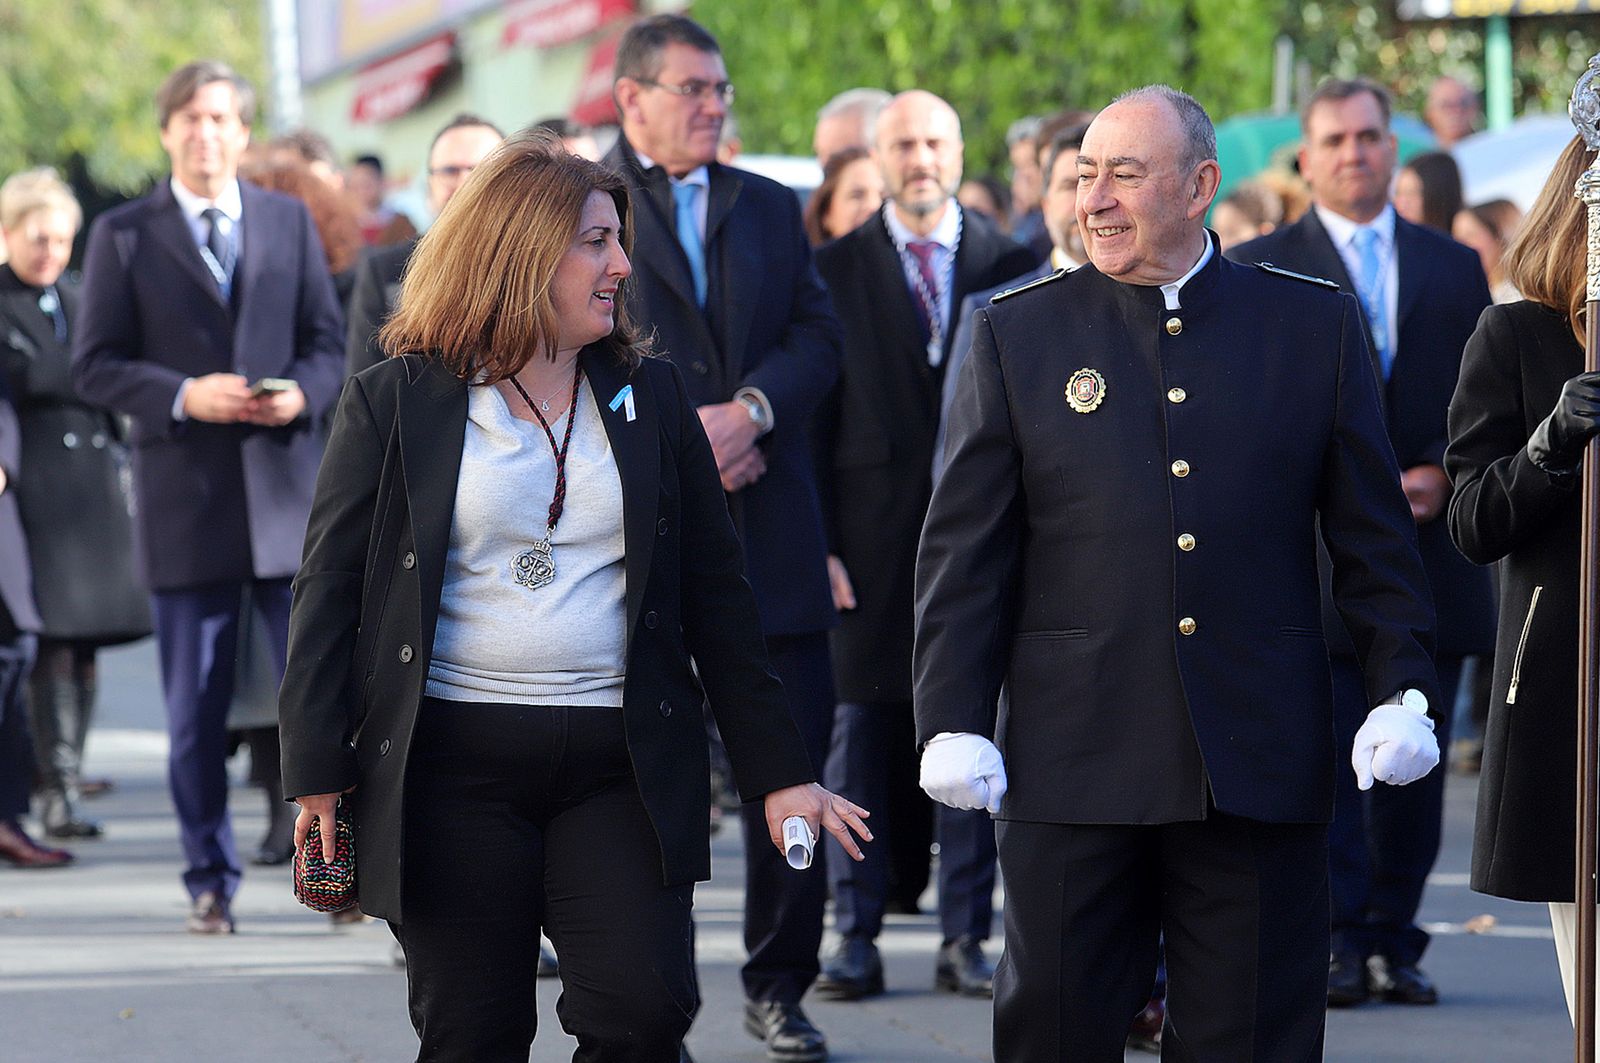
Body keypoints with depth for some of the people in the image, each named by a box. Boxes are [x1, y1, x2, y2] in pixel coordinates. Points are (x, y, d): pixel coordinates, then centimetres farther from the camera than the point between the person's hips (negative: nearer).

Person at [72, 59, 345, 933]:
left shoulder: (290, 222, 11)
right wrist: (183, 396, -16)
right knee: (195, 712, 5)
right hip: (185, 500, -1)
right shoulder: (122, 236, 4)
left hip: (286, 490, 1)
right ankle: (210, 882, 14)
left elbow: (328, 340, 10)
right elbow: (94, 367, 0)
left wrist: (304, 393, -12)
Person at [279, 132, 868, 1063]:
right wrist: (319, 775, -6)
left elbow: (717, 595, 12)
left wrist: (778, 771, 8)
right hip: (454, 768, -2)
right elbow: (329, 592, 2)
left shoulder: (651, 398, 11)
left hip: (621, 770, 2)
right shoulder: (395, 407, 3)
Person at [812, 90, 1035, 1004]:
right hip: (871, 540, 0)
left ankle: (967, 939, 9)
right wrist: (817, 542, -6)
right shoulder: (835, 271, 4)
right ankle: (857, 937, 7)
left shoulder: (1010, 265, 6)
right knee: (860, 731, 1)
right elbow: (815, 419, 2)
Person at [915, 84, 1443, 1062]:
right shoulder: (1019, 335, 6)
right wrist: (953, 722, -4)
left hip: (1261, 762, 0)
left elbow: (1376, 537, 8)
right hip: (1073, 766, 0)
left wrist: (1404, 691, -2)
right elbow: (965, 553, 4)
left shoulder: (1317, 327, 7)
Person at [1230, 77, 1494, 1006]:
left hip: (1430, 546, 3)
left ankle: (1396, 940, 12)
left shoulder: (1453, 267, 14)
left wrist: (1446, 477, -7)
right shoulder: (1260, 268, 5)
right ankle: (1337, 945, -6)